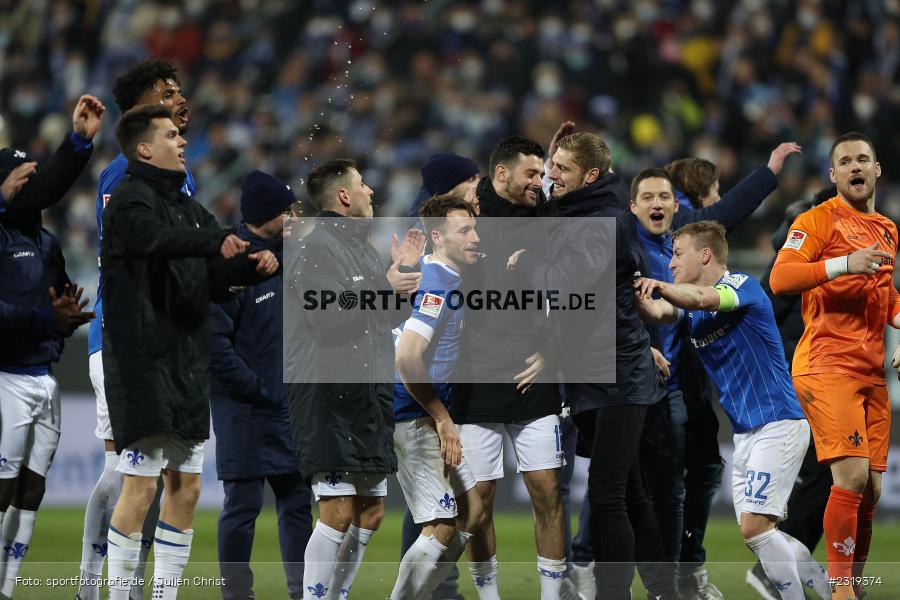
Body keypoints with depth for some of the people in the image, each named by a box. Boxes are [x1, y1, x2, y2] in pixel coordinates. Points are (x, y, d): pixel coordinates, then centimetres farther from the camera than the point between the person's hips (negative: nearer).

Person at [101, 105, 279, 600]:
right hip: (144, 366, -9)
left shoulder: (184, 205, 18)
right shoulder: (130, 201, -9)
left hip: (188, 364, 9)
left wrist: (252, 266, 0)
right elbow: (156, 238, -32)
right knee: (141, 486, -9)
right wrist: (216, 242, -47)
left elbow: (212, 272, 20)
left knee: (185, 488, 9)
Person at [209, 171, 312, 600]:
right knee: (243, 505, -2)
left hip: (286, 406, 8)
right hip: (243, 411, -8)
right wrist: (256, 388, -16)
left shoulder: (283, 258, 10)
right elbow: (213, 343, -19)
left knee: (297, 498, 10)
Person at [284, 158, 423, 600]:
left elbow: (390, 320, 25)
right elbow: (325, 316, -22)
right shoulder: (316, 247, -9)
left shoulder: (364, 248, 19)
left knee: (370, 513, 10)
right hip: (327, 395, -9)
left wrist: (404, 270, 15)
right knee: (339, 514, -14)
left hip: (371, 394, 9)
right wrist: (383, 285, -16)